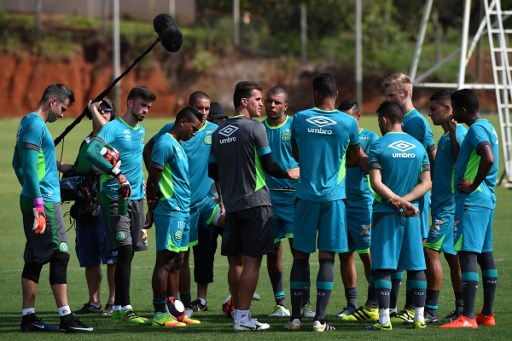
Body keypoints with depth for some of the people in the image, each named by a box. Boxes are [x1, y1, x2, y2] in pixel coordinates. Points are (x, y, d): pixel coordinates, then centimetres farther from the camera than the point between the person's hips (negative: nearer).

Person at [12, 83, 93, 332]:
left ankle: (28, 317, 10)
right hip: (44, 200, -10)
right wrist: (38, 202, -23)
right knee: (59, 256, -8)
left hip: (32, 198, 10)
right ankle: (65, 318, -9)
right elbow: (29, 165, -20)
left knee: (34, 259, 9)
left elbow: (18, 164, 26)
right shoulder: (35, 125, -12)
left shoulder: (28, 123, 18)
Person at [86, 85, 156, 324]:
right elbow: (91, 152, -24)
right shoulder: (114, 128, -9)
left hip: (136, 197, 8)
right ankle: (123, 309, -13)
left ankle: (119, 307, 12)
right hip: (115, 197, -8)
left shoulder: (141, 131, 17)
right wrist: (116, 173, -30)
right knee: (125, 250, -14)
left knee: (128, 253, 7)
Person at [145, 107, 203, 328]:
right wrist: (152, 208, -11)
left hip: (181, 211, 10)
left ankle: (174, 310, 15)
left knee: (176, 261, 11)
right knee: (165, 261, -7)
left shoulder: (177, 145, 20)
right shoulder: (166, 144, -12)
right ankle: (160, 314, -6)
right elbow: (153, 180, -15)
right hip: (170, 211, -10)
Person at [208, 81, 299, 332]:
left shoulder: (219, 132, 10)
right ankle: (243, 317, -8)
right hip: (255, 202, -7)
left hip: (231, 205, 7)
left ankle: (238, 312, 14)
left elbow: (212, 172, 15)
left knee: (236, 261, 10)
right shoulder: (255, 128, -9)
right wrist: (289, 173, 9)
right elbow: (269, 166, -9)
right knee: (252, 260, -5)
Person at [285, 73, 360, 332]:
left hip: (306, 195, 1)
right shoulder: (348, 123, -4)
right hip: (334, 196, -1)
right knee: (327, 257, 1)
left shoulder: (300, 119, -1)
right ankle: (319, 318, -3)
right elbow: (355, 160, 11)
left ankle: (295, 316, 7)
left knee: (301, 255, 8)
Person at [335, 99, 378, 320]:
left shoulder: (370, 138, -1)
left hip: (362, 204, -5)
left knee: (368, 256, -5)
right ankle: (351, 305, 13)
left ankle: (373, 306, -1)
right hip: (339, 203, 5)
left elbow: (370, 168, -12)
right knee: (345, 255, 7)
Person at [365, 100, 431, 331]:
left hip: (385, 213, -4)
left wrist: (400, 201, -13)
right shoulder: (418, 146, 8)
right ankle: (419, 317, 9)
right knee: (416, 266, 8)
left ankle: (384, 318, -8)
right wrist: (406, 200, -6)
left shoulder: (378, 146, -5)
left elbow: (376, 183, -14)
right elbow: (427, 183, 4)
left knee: (382, 266, -3)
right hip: (412, 215, 4)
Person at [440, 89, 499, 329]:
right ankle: (487, 314, 19)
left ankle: (468, 317, -20)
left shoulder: (477, 129, -14)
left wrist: (473, 185, -22)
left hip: (472, 201, -11)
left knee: (467, 253, -14)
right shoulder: (485, 127, 18)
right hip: (486, 200, 11)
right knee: (484, 254, 13)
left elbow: (489, 158, -31)